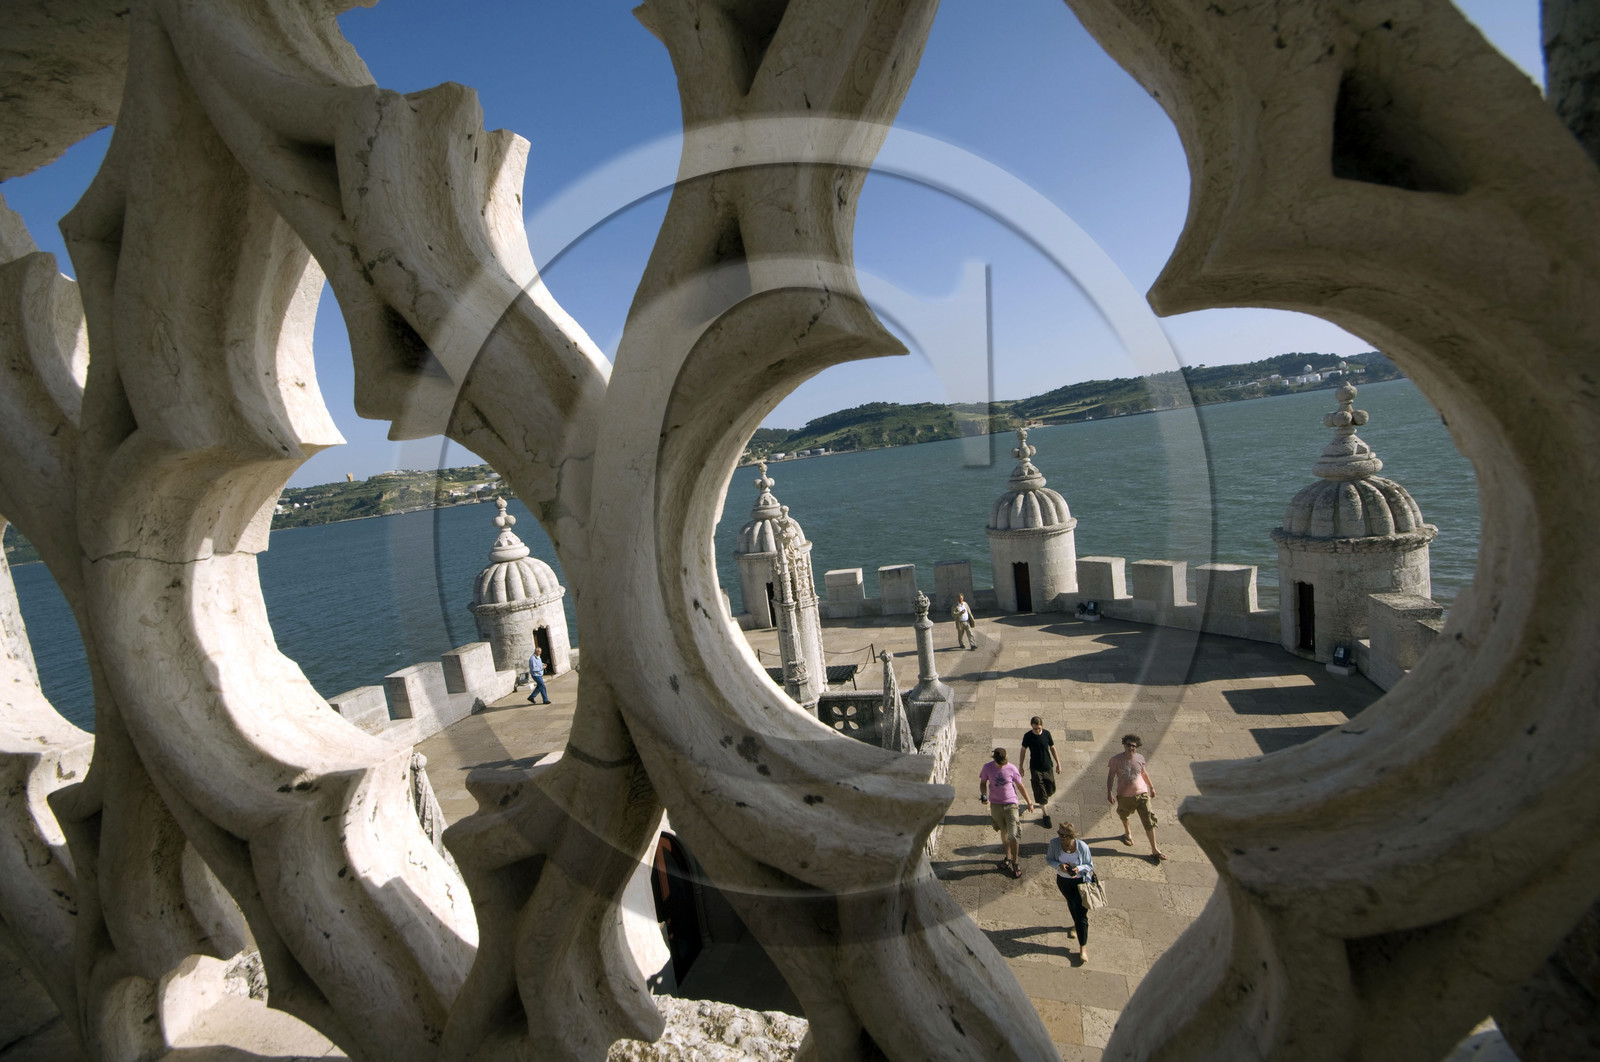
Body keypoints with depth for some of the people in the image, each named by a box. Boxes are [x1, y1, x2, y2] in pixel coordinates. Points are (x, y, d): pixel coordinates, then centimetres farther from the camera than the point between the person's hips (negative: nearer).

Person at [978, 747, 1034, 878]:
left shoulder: (1012, 768, -14)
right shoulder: (987, 768, -11)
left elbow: (1020, 786, 0)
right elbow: (983, 782, 4)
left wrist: (1029, 802, 9)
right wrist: (983, 795, -15)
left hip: (1011, 804, -2)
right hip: (995, 805, 2)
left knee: (1013, 835, -6)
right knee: (1004, 832, 18)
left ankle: (1015, 863, 13)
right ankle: (1008, 856, 39)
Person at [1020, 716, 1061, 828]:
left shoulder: (1046, 733, -10)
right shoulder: (1027, 736, -14)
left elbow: (1052, 748, 3)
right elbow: (1023, 750, -3)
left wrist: (1058, 763, 6)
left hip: (1048, 766, 2)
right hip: (1035, 768, -2)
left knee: (1051, 790, 15)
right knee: (1040, 793, 1)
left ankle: (1043, 802, 47)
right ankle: (1045, 815, 18)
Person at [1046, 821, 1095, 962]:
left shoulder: (1082, 847, -28)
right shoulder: (1054, 843, -24)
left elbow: (1090, 865, -14)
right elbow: (1049, 859, -8)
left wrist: (1079, 868, -33)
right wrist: (1059, 865, -28)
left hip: (1081, 881, -3)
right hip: (1063, 880, 3)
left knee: (1081, 914, -1)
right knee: (1071, 903, 29)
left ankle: (1083, 948, 15)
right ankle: (1076, 924, 60)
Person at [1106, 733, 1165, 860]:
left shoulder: (1140, 758, -8)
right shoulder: (1116, 759, -18)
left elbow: (1144, 773, 11)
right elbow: (1111, 776, -12)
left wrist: (1151, 787, 20)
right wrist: (1109, 793, -18)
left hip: (1142, 794, 1)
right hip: (1124, 796, -1)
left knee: (1149, 822, -2)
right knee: (1124, 816, 24)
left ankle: (1154, 850, 10)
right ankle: (1127, 832, 56)